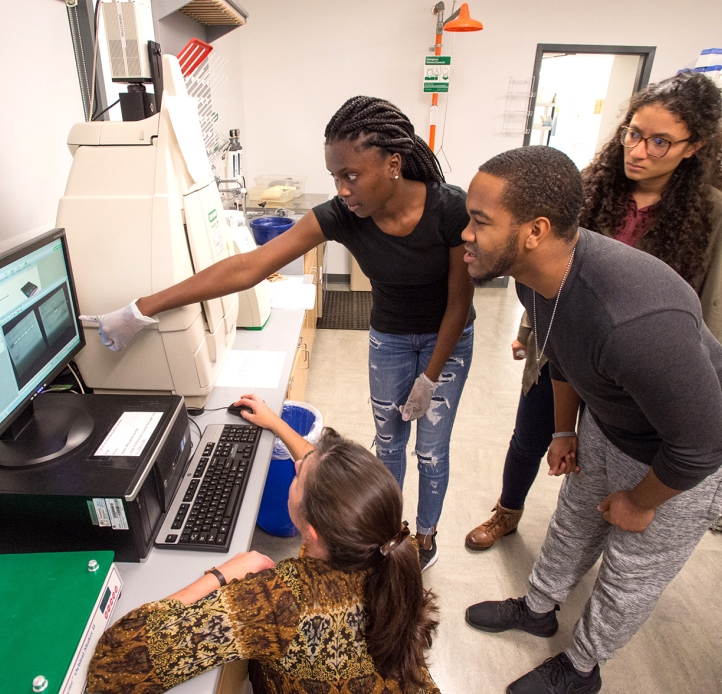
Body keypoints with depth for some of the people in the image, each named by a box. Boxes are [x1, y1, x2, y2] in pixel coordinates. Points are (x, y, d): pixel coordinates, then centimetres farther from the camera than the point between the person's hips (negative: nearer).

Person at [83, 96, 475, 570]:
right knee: (388, 443, 16)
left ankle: (427, 532, 40)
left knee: (431, 450, 9)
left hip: (447, 339, -1)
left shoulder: (451, 209, -30)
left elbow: (460, 298, -18)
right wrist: (143, 310, -31)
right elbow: (247, 268, -29)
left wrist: (430, 378, -13)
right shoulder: (339, 216, -26)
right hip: (389, 338, 2)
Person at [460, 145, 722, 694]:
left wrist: (640, 503, -12)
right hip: (606, 425, 7)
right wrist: (564, 430, 13)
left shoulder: (638, 321, -45)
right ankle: (538, 608, 53)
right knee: (574, 524, 25)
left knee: (630, 575, 15)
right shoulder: (538, 268, -18)